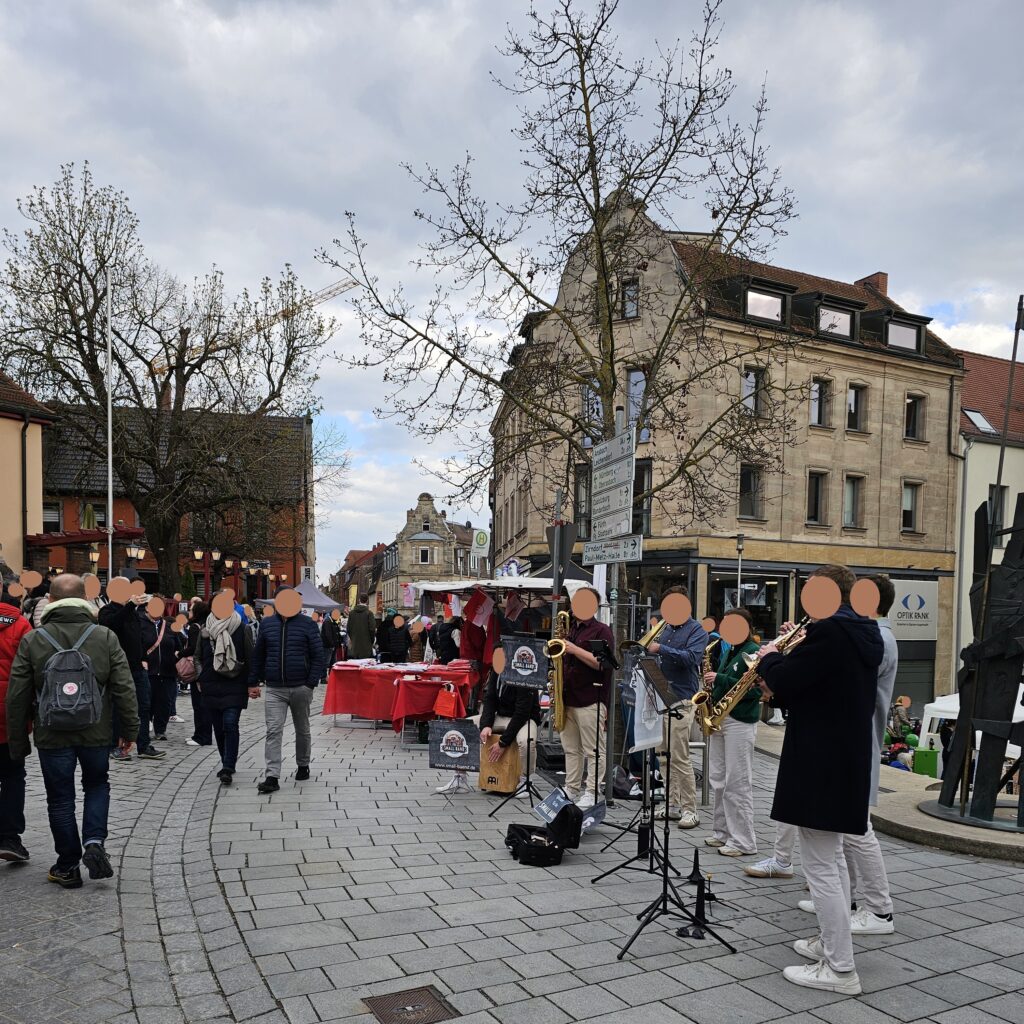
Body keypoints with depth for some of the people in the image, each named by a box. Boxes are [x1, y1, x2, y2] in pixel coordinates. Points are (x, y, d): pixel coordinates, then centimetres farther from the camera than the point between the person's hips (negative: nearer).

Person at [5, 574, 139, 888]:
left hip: (52, 734, 0)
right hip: (95, 732, 0)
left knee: (60, 798, 11)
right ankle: (94, 843, 3)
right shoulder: (105, 637, -6)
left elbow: (17, 697, -2)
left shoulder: (32, 640, -5)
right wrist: (130, 729, 5)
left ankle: (68, 867, 19)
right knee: (97, 786, 21)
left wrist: (18, 741, 8)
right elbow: (124, 689, -5)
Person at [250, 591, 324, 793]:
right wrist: (254, 682, 7)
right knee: (273, 731, -8)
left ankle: (303, 766, 33)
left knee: (302, 730, 14)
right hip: (274, 689, 1)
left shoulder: (307, 624, -3)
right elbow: (258, 655, 12)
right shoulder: (267, 624, 6)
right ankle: (272, 777, -8)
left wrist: (311, 684, -11)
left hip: (300, 688, -1)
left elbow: (318, 656, -4)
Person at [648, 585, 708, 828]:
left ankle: (690, 810, 3)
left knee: (680, 757, -6)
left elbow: (691, 657, -20)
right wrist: (650, 645, 0)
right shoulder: (666, 629, 15)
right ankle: (672, 805, 19)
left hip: (682, 699, -7)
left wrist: (661, 649, -22)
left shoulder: (697, 630, -4)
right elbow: (658, 657, 20)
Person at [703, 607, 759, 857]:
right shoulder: (730, 651, 15)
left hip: (740, 723, -9)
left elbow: (755, 690, -19)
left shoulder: (753, 653, -9)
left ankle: (743, 842, 3)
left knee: (737, 784, -5)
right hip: (719, 718, 9)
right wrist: (712, 686, 4)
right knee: (718, 780, 13)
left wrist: (720, 679, -20)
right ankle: (723, 832, 23)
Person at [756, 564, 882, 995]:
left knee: (820, 865, -2)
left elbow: (782, 683, -22)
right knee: (832, 858, 22)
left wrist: (770, 657, -3)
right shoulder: (863, 633, 10)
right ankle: (833, 944, 33)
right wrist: (790, 656, 8)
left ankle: (840, 970, 5)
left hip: (819, 762, -10)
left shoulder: (827, 631, -21)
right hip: (846, 758, 10)